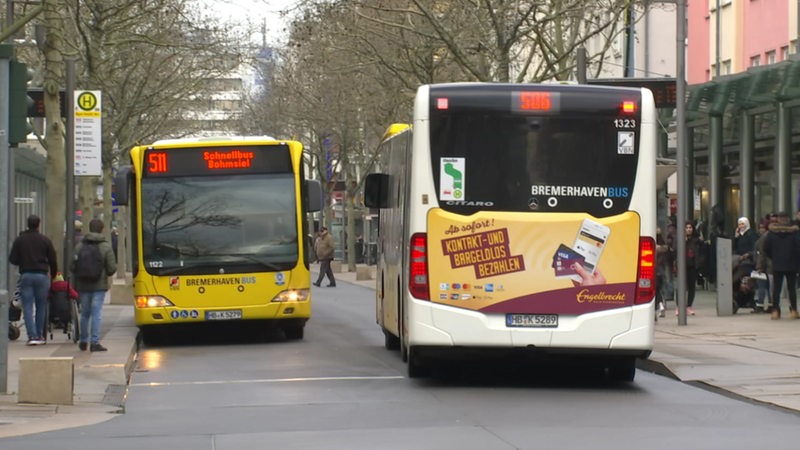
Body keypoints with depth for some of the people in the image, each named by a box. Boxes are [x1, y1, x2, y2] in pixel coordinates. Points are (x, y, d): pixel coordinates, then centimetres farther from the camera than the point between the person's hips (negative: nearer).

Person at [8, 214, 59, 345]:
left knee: (27, 307, 1)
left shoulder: (19, 240, 1)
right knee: (41, 306, 10)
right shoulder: (45, 240, -1)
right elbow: (53, 260, 2)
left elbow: (12, 259, 1)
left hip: (25, 275, 0)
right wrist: (53, 275, 18)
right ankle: (39, 335, 13)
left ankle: (32, 336, -10)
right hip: (41, 275, 0)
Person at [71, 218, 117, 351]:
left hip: (83, 285, 3)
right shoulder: (106, 247, -7)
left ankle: (83, 341, 25)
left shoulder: (79, 246, -2)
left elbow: (73, 267, -1)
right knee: (97, 314, -1)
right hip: (99, 285, -3)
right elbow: (112, 269, -7)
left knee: (85, 313, 15)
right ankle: (94, 342, -5)